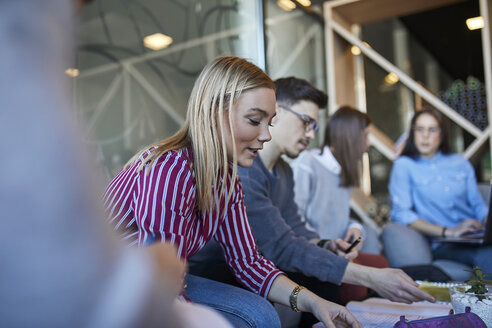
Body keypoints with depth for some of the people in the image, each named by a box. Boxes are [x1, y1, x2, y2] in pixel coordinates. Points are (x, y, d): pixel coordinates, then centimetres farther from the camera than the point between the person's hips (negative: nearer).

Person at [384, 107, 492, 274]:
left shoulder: (460, 163, 21)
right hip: (440, 244, -4)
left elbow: (478, 205, 18)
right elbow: (401, 214, -4)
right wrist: (448, 232, -13)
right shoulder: (404, 165, 7)